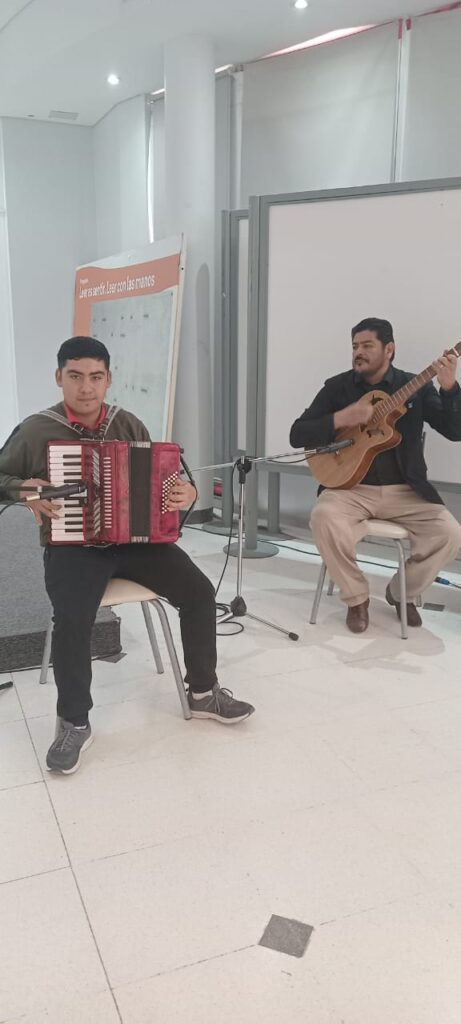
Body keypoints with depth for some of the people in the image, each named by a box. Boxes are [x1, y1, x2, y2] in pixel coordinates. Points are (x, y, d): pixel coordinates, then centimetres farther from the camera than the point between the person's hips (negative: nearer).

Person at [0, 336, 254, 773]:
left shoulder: (129, 425, 7)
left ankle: (203, 692, 7)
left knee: (198, 590, -13)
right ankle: (74, 723, -7)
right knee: (73, 617, -31)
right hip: (72, 544, -3)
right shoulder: (36, 430, -3)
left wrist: (185, 491, -7)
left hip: (135, 538, 4)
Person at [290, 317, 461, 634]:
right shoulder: (337, 387, 3)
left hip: (405, 491, 1)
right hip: (351, 489, -1)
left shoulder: (416, 387, 3)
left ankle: (402, 591, 9)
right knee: (324, 519, -32)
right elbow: (297, 435, -2)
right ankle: (357, 598, -6)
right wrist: (341, 419, -17)